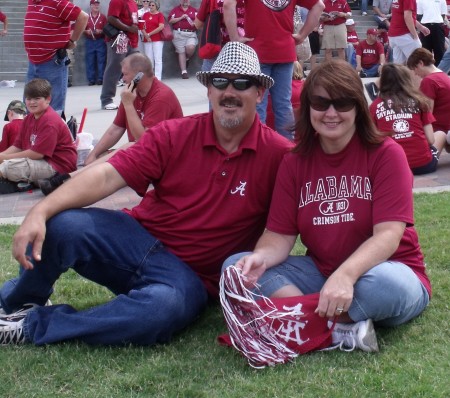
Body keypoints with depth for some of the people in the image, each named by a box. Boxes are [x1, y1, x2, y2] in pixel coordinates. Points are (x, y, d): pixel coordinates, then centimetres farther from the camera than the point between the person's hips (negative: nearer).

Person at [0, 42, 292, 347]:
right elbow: (107, 176, -10)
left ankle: (33, 326, -19)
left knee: (165, 306, -38)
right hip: (140, 239, 2)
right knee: (63, 226, -27)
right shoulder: (173, 135, -1)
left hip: (192, 277, -1)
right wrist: (41, 211, -24)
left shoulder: (278, 155, -5)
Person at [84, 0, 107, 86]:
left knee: (101, 61, -3)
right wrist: (87, 31, -11)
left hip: (100, 41, -1)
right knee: (90, 61, 0)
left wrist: (101, 31, -15)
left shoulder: (103, 17, 5)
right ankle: (91, 80, 4)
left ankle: (100, 79, 1)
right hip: (89, 42, 1)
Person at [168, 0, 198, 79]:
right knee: (181, 52, -1)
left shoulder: (194, 10, 11)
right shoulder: (175, 10, 10)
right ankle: (184, 72, 2)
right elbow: (170, 21, 1)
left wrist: (195, 23, -15)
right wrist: (181, 18, -8)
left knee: (191, 48, -25)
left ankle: (187, 59, 9)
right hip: (179, 34, 0)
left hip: (191, 34, 0)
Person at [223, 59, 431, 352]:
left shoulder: (386, 154, -9)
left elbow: (389, 234, -19)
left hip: (384, 270, -5)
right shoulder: (294, 163, 4)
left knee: (381, 283, -40)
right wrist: (261, 257, -27)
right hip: (320, 272, 5)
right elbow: (280, 235, -2)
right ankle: (344, 326, -27)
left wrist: (346, 275, -38)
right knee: (236, 266, -16)